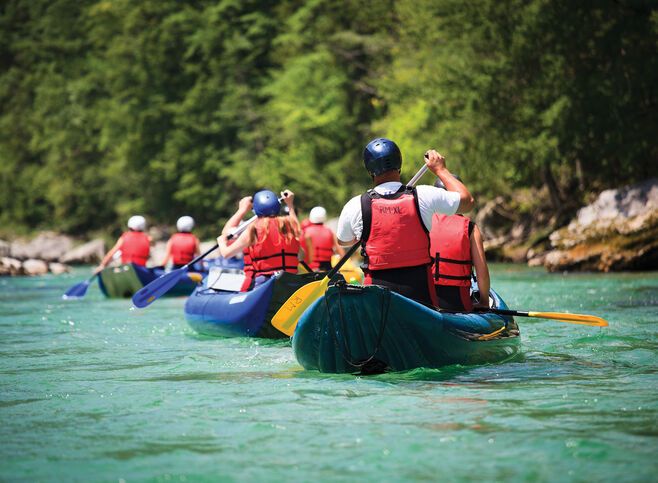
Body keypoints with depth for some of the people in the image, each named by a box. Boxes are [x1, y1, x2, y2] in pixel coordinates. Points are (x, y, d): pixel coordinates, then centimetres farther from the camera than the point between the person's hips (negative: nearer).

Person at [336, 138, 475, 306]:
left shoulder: (354, 206, -3)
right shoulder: (424, 196, -4)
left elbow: (343, 241, 19)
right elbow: (467, 201, 13)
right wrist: (440, 169, 24)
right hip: (420, 292, 1)